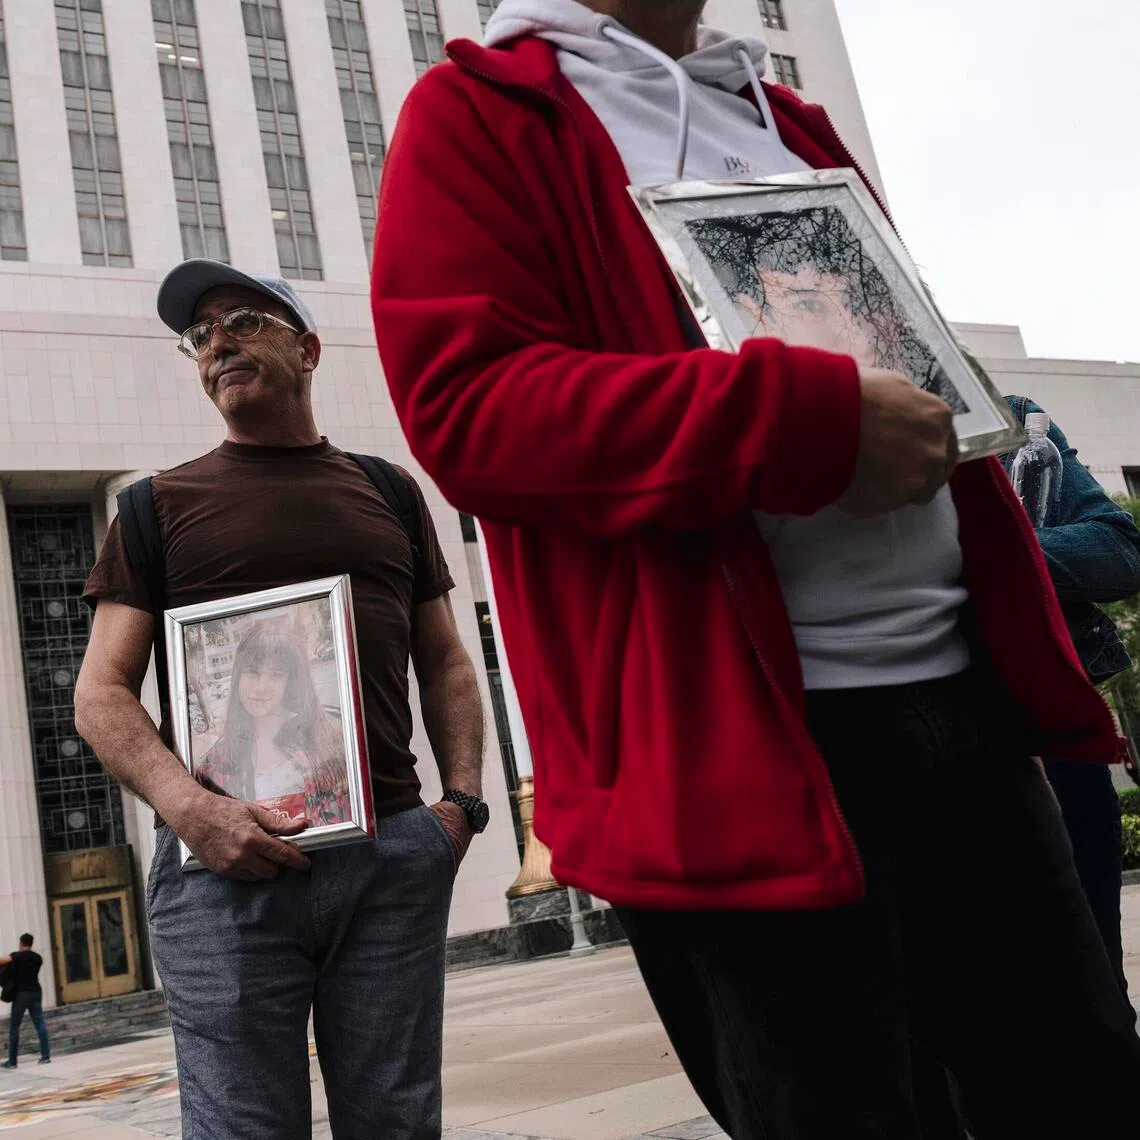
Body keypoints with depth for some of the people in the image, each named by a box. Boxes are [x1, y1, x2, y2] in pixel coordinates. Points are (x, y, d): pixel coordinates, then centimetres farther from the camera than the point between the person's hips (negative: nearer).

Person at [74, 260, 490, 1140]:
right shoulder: (162, 505, 10)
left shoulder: (387, 490, 17)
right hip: (227, 864, -1)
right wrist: (188, 806, -14)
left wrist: (464, 796, 3)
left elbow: (444, 660, 19)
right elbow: (102, 693, 4)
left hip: (397, 855, 2)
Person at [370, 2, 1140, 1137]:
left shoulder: (785, 120, 24)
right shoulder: (476, 115, 2)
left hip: (961, 692, 7)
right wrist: (812, 419, -18)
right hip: (738, 736, -7)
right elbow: (466, 403, -14)